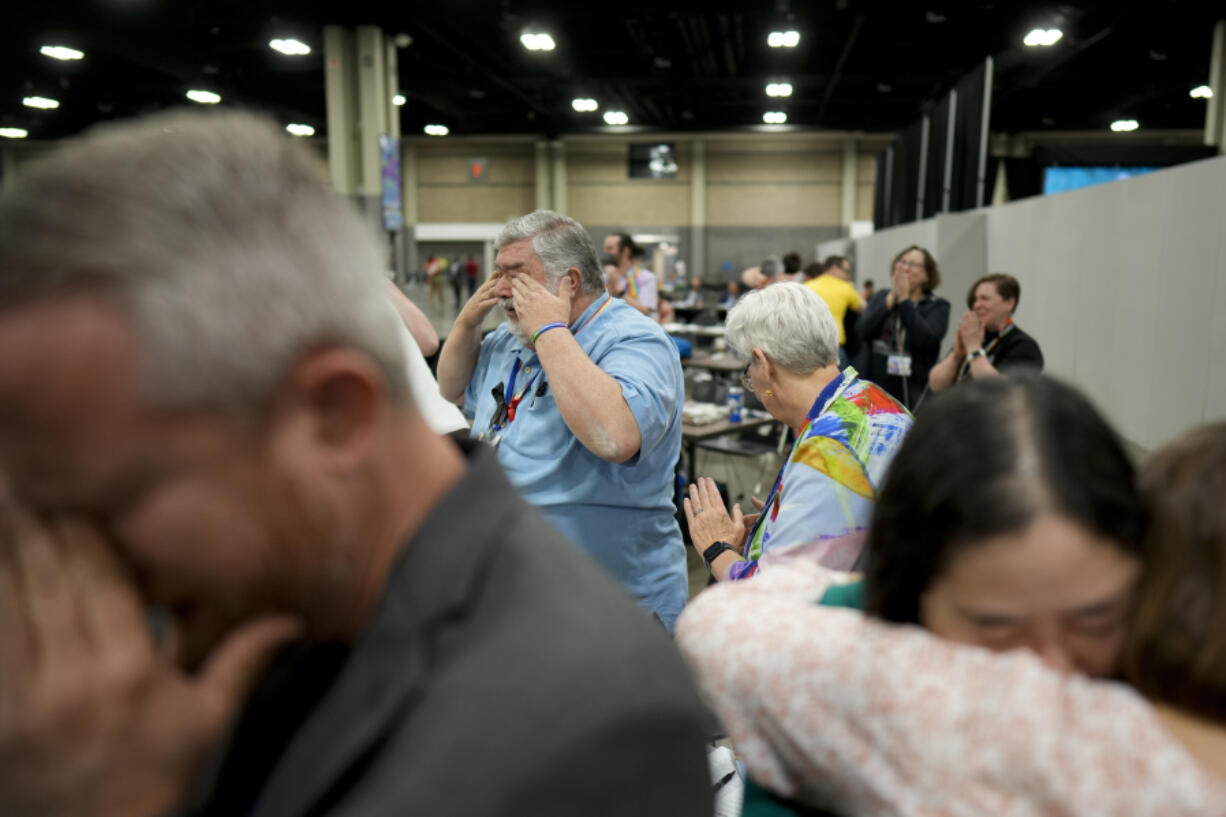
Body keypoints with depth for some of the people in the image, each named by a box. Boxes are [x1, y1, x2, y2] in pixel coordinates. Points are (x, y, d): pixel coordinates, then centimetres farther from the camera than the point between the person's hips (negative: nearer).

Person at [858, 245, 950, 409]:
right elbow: (865, 331, -4)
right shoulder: (881, 297, 11)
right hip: (878, 388, 2)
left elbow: (924, 338, -15)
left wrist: (904, 299, -10)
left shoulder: (938, 306, 3)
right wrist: (891, 297, -7)